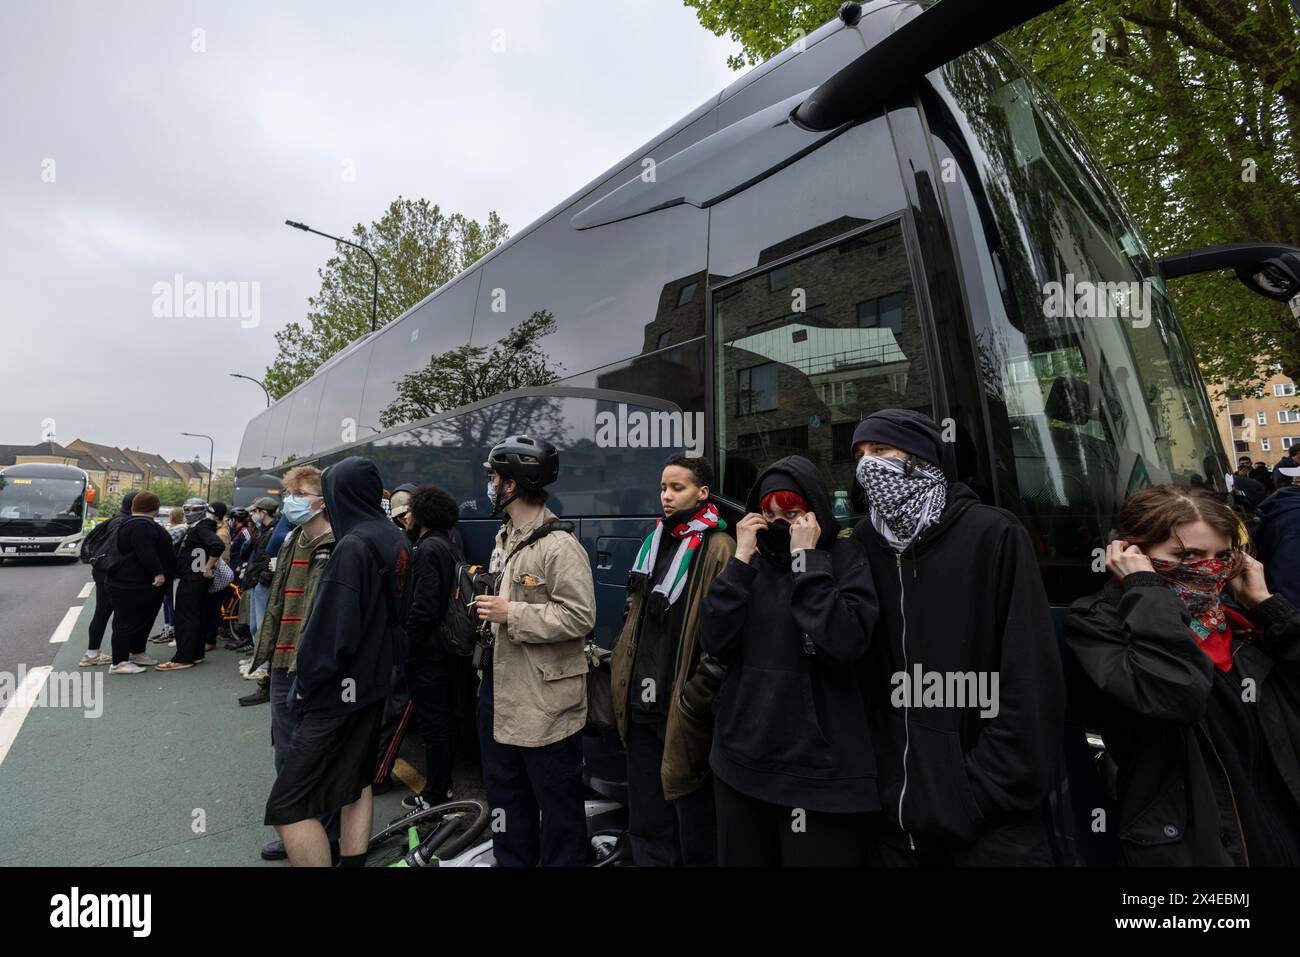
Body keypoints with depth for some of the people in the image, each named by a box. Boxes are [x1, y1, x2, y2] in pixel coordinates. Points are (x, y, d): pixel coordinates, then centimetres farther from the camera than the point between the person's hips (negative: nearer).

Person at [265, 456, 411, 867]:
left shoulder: (354, 544, -23)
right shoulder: (397, 540, 2)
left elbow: (334, 627, -23)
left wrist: (307, 681, -10)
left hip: (340, 689, -9)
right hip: (375, 680, 9)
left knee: (287, 806, 2)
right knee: (356, 783, 21)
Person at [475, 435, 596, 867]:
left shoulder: (560, 546, -19)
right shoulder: (505, 537, 12)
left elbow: (580, 617, -24)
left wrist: (511, 614, -23)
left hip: (544, 699, -9)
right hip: (501, 689, 10)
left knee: (556, 799, 7)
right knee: (504, 792, 23)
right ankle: (512, 859, 41)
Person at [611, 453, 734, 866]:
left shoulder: (718, 549, -12)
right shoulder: (655, 543, 12)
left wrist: (696, 697, -17)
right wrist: (622, 669, 15)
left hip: (682, 708, -7)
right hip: (642, 704, 7)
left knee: (693, 822, 9)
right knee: (647, 822, 20)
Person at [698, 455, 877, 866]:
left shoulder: (846, 557, -5)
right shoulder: (753, 559, 6)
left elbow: (843, 644, -22)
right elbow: (714, 642, -6)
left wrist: (805, 558, -17)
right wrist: (741, 559, -11)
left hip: (819, 767, -4)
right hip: (741, 759, 4)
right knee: (742, 858, 18)